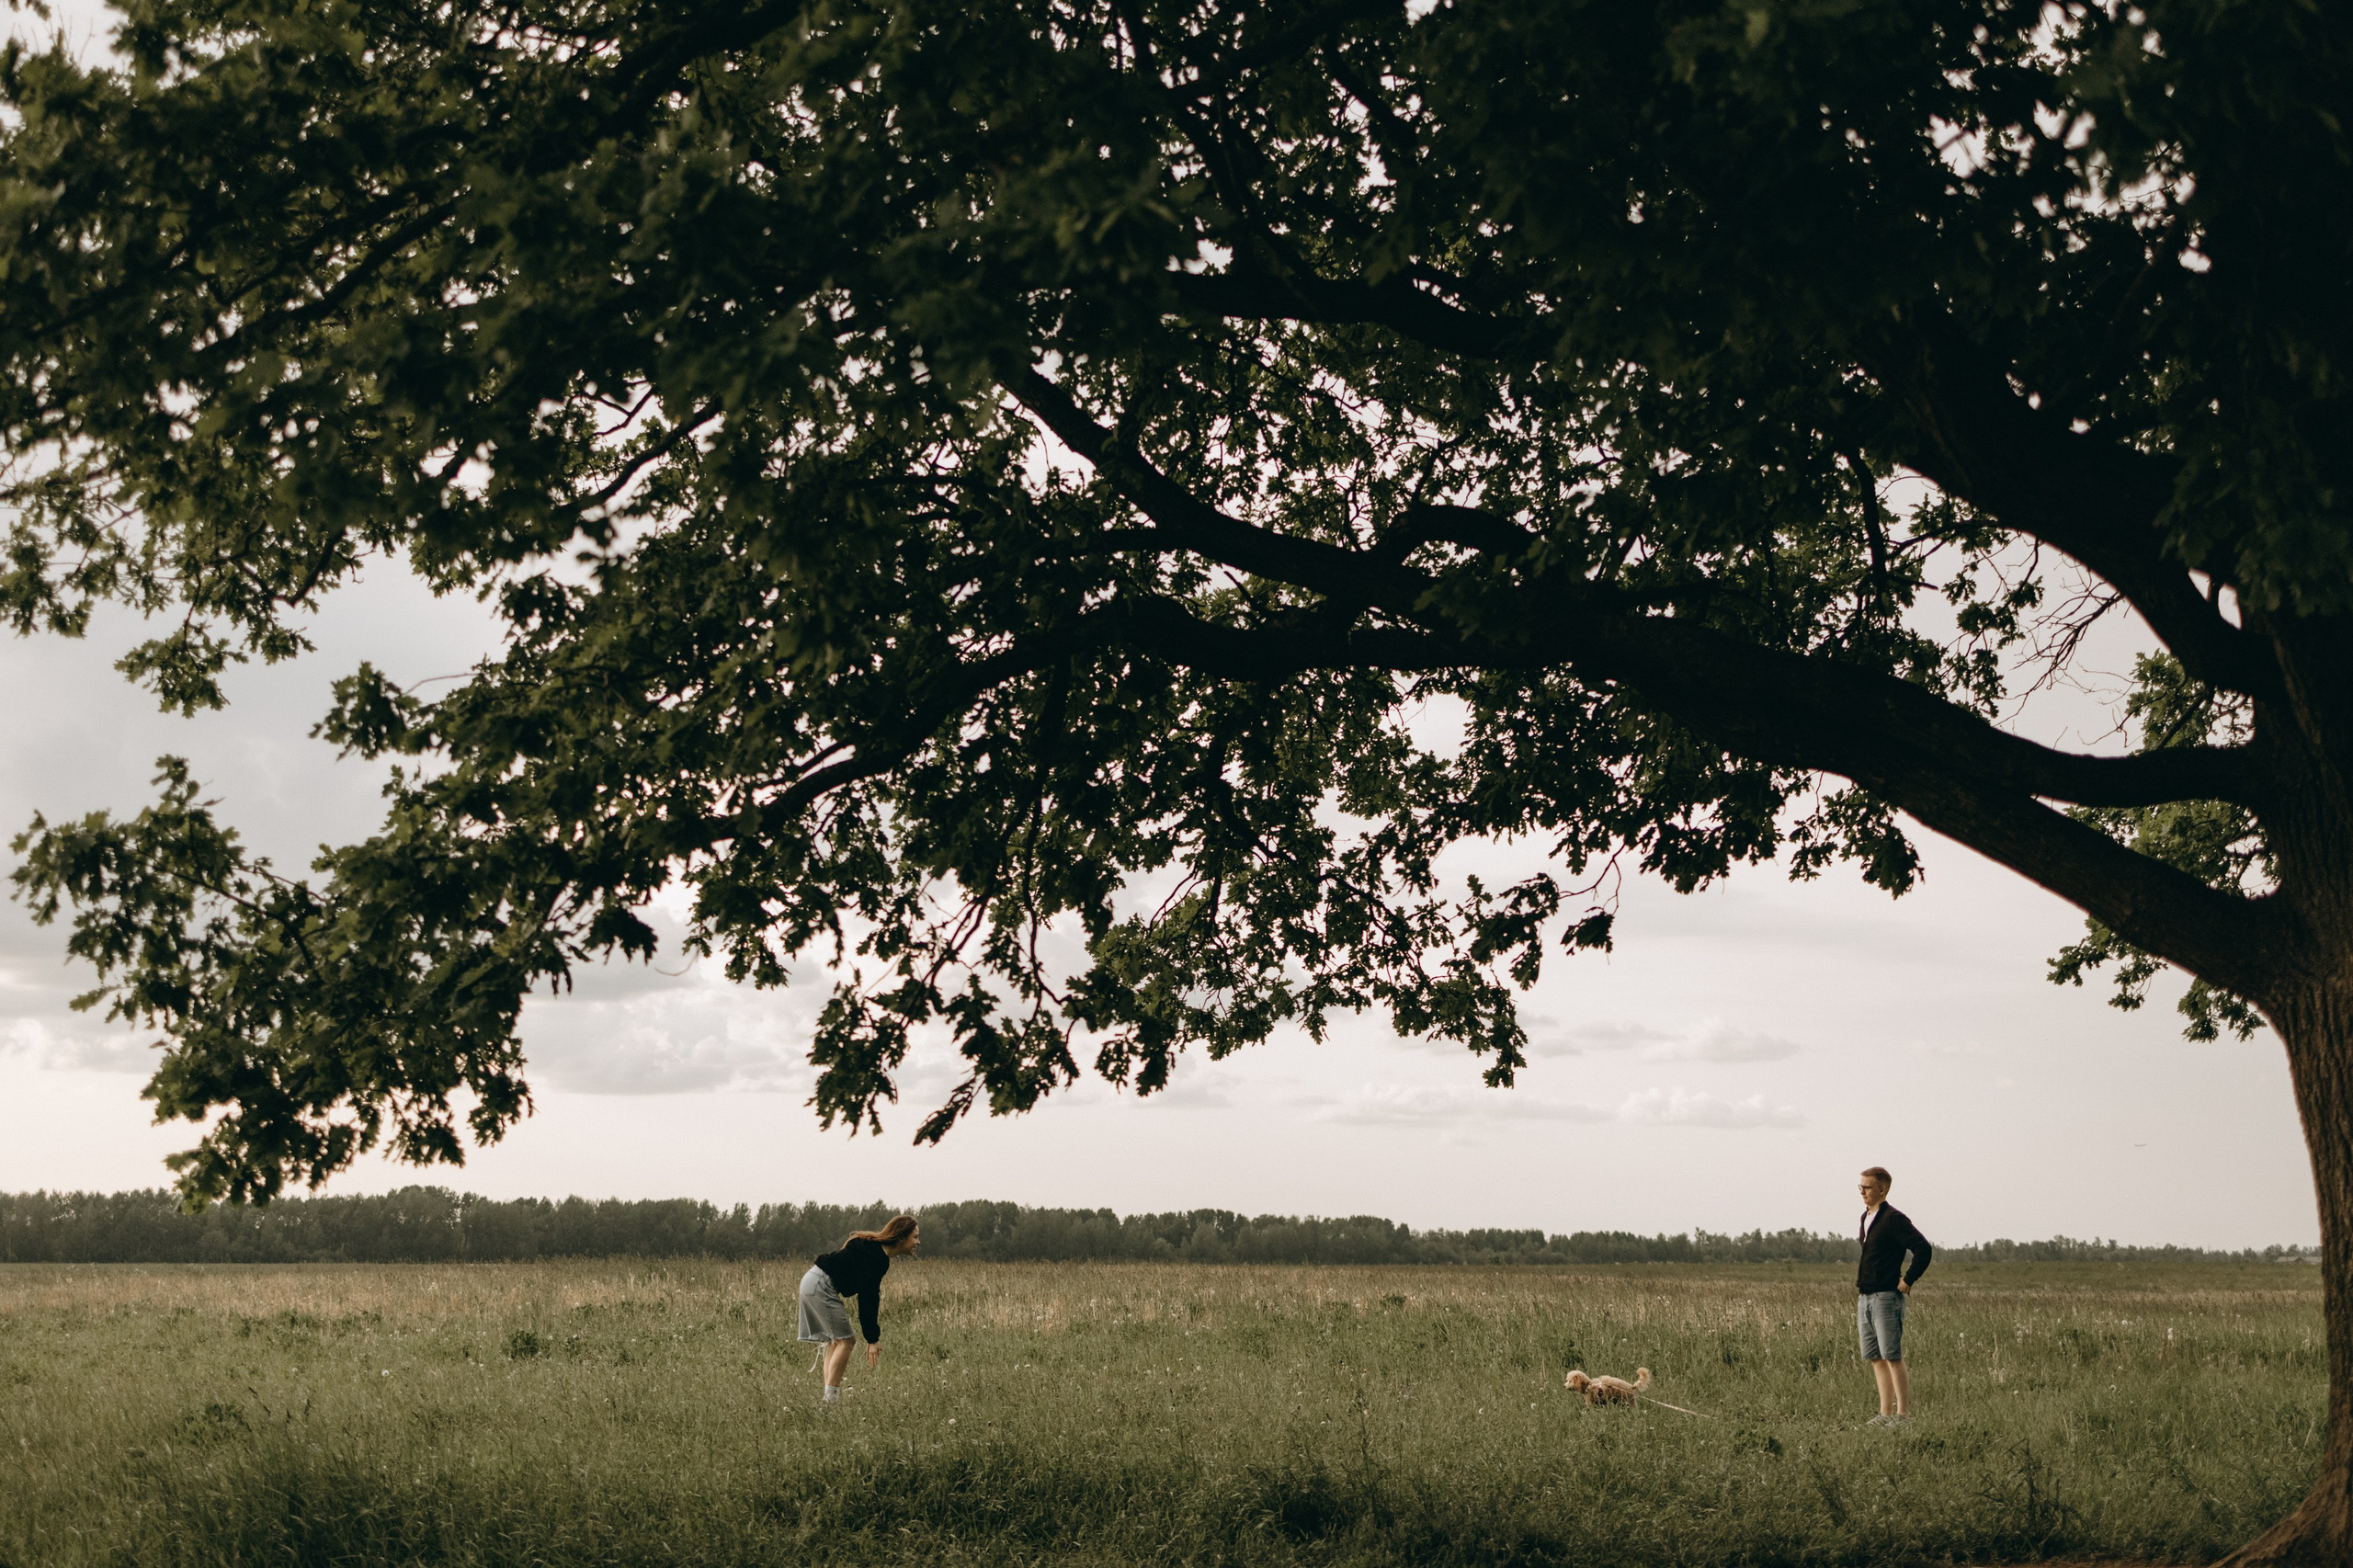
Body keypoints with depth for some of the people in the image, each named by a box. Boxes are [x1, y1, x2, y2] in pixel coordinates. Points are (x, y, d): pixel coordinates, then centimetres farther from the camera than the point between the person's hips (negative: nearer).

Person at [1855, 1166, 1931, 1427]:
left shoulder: (1894, 1219, -12)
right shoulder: (1866, 1218, 15)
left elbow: (1924, 1249, -19)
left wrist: (1908, 1281, -14)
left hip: (1886, 1297, -9)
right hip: (1865, 1297, 9)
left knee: (1892, 1357, -8)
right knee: (1875, 1358, 9)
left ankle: (1903, 1413, -4)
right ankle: (1885, 1413, 13)